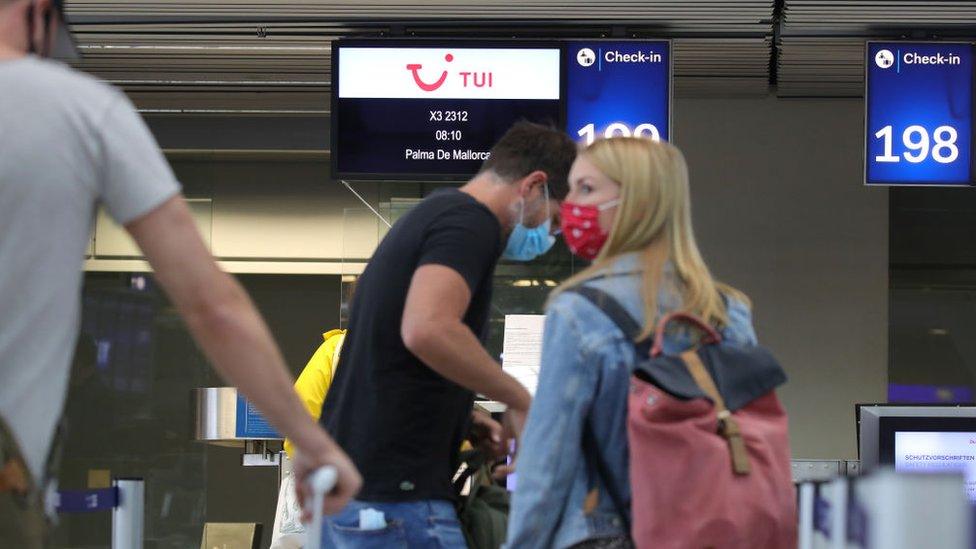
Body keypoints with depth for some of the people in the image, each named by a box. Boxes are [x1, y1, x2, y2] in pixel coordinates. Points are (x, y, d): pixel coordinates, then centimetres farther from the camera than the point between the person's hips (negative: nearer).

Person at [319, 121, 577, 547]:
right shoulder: (472, 222, -10)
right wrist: (519, 400, -16)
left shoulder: (428, 216, 21)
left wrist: (461, 416, 18)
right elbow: (427, 329, -29)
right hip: (394, 499, -10)